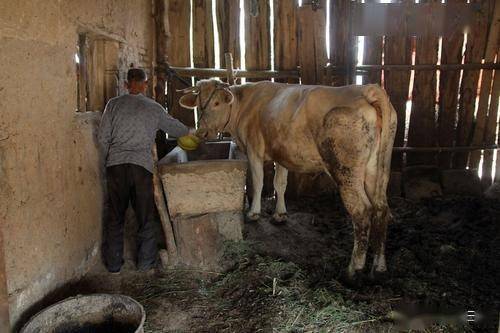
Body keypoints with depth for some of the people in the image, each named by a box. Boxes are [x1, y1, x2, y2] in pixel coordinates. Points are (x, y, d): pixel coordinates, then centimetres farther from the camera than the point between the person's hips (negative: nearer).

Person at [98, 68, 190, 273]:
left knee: (115, 217, 11)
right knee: (146, 217, 11)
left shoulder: (114, 104, 6)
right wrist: (189, 131, 44)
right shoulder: (154, 108, 7)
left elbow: (103, 137, 3)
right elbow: (173, 127, 23)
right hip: (142, 165, -1)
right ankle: (146, 262, 19)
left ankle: (113, 264, 20)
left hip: (116, 165, 1)